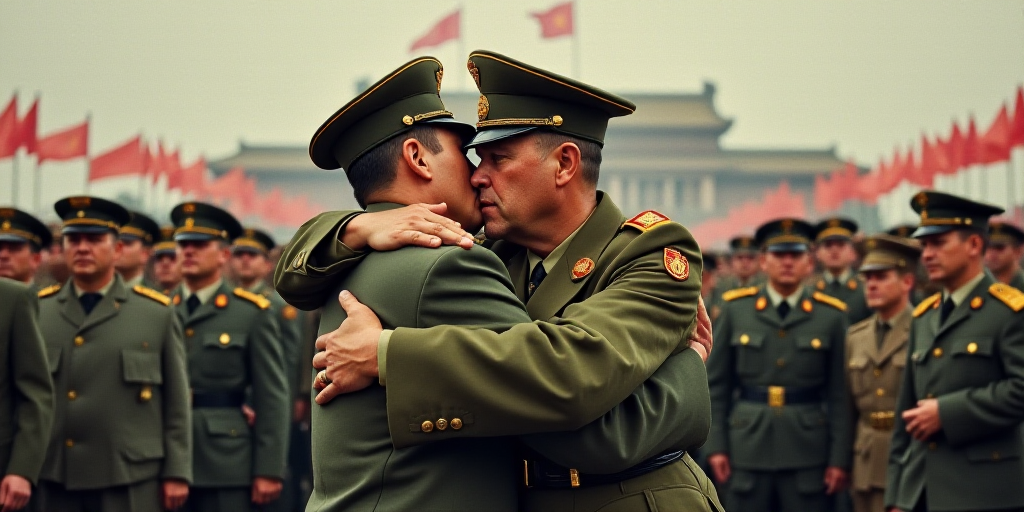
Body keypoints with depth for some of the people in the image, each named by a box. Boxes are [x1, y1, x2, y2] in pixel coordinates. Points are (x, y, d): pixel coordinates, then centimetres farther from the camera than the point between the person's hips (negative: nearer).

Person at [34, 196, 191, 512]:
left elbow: (177, 402, 4)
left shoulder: (156, 313, 3)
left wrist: (177, 473, -1)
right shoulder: (37, 311, 6)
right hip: (55, 482, 2)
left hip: (131, 483, -2)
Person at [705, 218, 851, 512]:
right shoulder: (735, 309, 3)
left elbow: (839, 394, 1)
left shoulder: (831, 315, 2)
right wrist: (715, 446, 0)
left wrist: (839, 458, -3)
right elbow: (716, 385, 5)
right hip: (748, 447, 1)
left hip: (808, 450, 0)